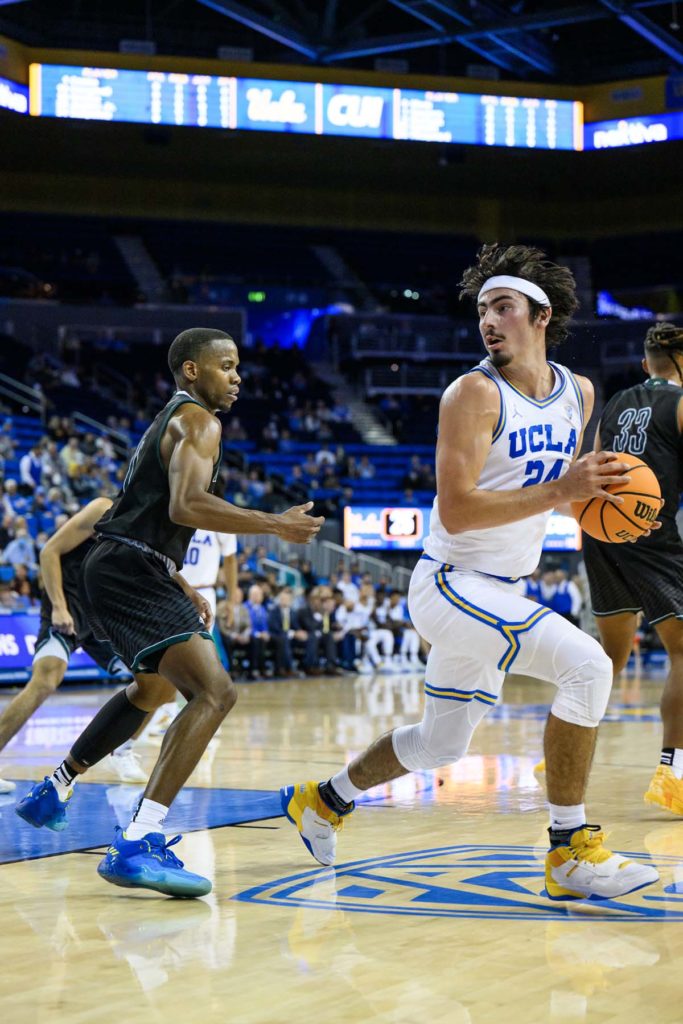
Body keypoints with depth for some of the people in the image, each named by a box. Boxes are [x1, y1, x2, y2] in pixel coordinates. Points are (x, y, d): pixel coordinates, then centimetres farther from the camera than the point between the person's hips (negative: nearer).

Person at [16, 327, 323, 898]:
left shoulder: (168, 422, 24)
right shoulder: (198, 420, -7)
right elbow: (184, 505, -24)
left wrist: (186, 597, 33)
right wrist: (275, 525, -21)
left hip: (115, 571, 11)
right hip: (131, 572, -11)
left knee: (152, 687, 34)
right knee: (214, 692, -23)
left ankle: (54, 791, 45)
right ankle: (138, 846, -33)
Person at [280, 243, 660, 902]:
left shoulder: (578, 393, 5)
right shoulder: (476, 392, -17)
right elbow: (455, 512, -24)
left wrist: (599, 497, -3)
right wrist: (560, 490, -29)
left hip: (498, 594, 8)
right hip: (450, 583, -8)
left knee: (440, 744, 21)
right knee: (585, 664, -26)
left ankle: (324, 800, 43)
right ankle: (570, 852, -17)